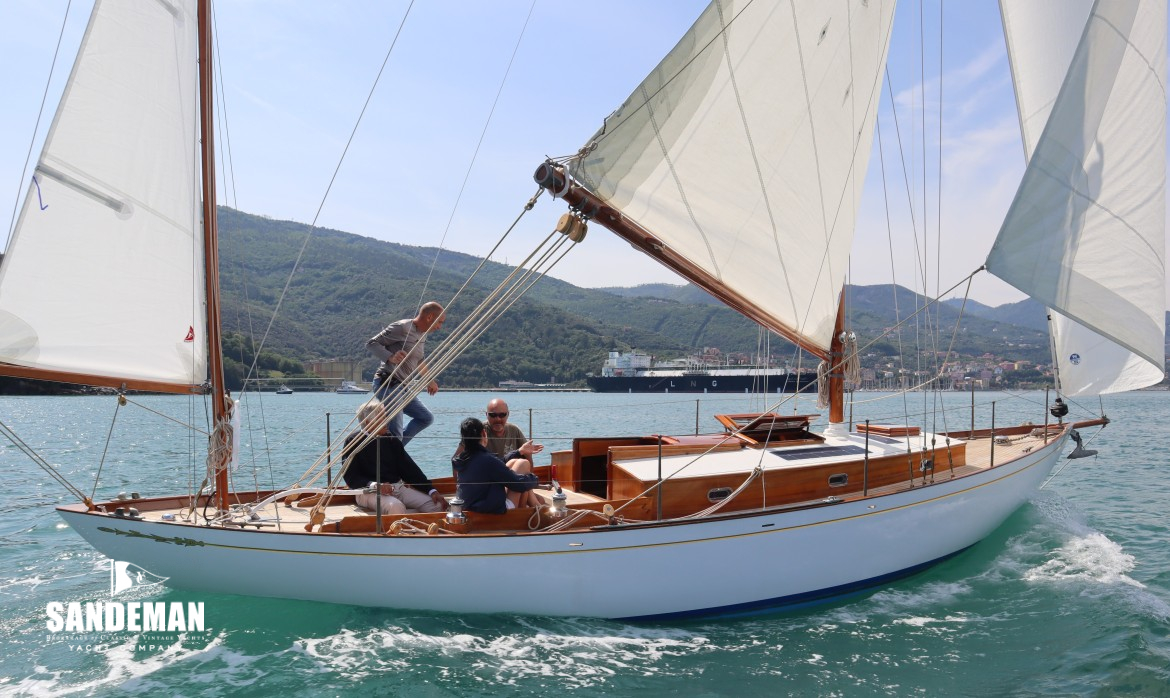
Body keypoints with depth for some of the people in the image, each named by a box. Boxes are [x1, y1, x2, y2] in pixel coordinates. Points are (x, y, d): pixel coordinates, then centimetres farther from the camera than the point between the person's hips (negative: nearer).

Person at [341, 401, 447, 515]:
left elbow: (409, 468, 12)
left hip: (398, 487, 5)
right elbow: (351, 477, -6)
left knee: (437, 505, -14)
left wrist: (432, 491, 1)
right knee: (396, 508, -37)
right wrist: (375, 486, -24)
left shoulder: (391, 440, 15)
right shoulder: (354, 442, 1)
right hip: (369, 492, -5)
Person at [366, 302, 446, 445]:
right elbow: (371, 343, -16)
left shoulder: (423, 335, 15)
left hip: (403, 388, 10)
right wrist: (390, 357, -30)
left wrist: (430, 380, 36)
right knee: (395, 434, -16)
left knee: (426, 418, 14)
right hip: (388, 385, -10)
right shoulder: (401, 328, -13)